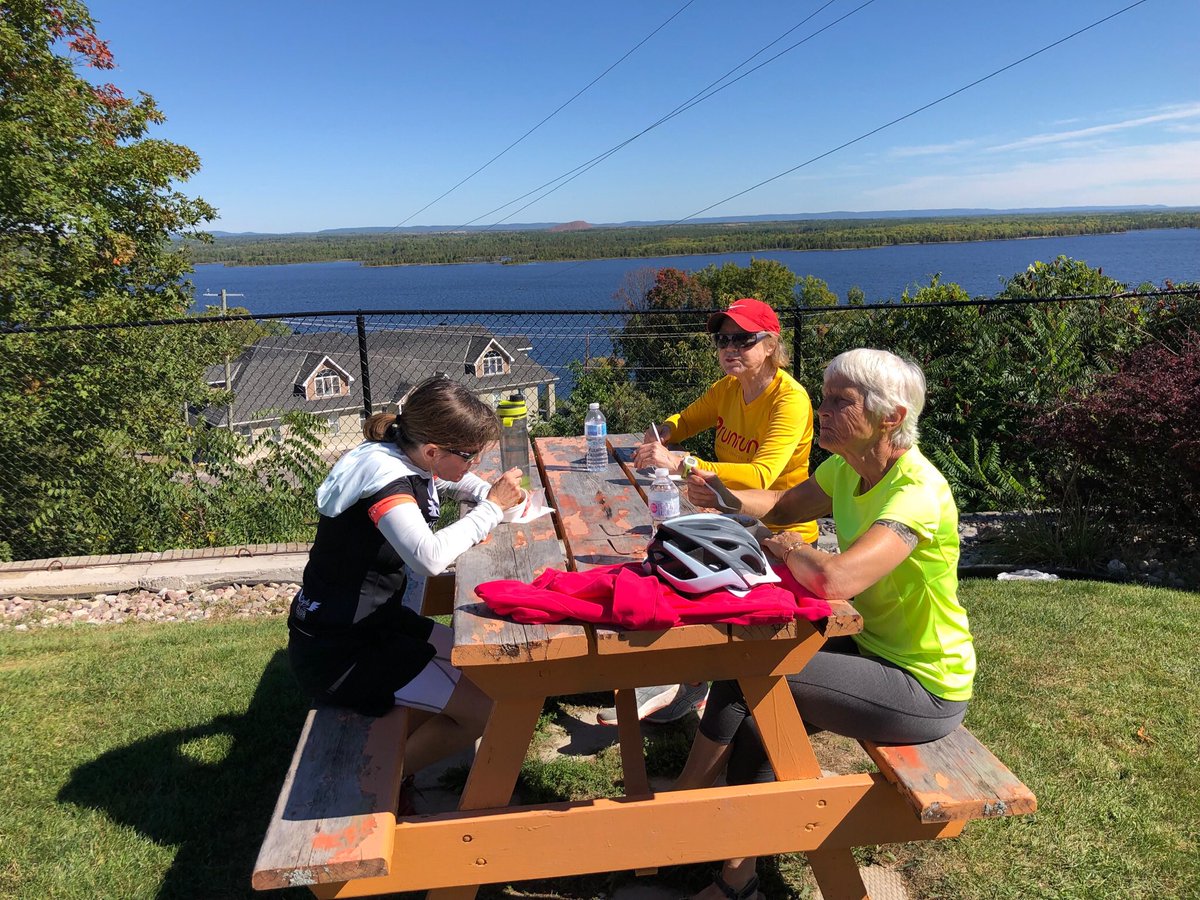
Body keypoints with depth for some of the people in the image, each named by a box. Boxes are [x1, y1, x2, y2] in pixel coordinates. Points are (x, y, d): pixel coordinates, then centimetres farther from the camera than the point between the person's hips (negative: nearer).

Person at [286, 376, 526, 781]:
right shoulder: (385, 475, -26)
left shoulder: (412, 460, -1)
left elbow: (454, 480, 23)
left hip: (374, 621, 9)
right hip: (336, 651, -9)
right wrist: (491, 506, -27)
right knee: (483, 709, -12)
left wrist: (493, 493, 1)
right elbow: (429, 556, -42)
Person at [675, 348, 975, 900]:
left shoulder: (917, 491, -28)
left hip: (924, 689, -8)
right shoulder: (846, 467, -1)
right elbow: (785, 505, 14)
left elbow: (834, 579, -42)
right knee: (753, 714, -3)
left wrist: (785, 546, -21)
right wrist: (721, 496, -5)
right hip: (871, 648, 8)